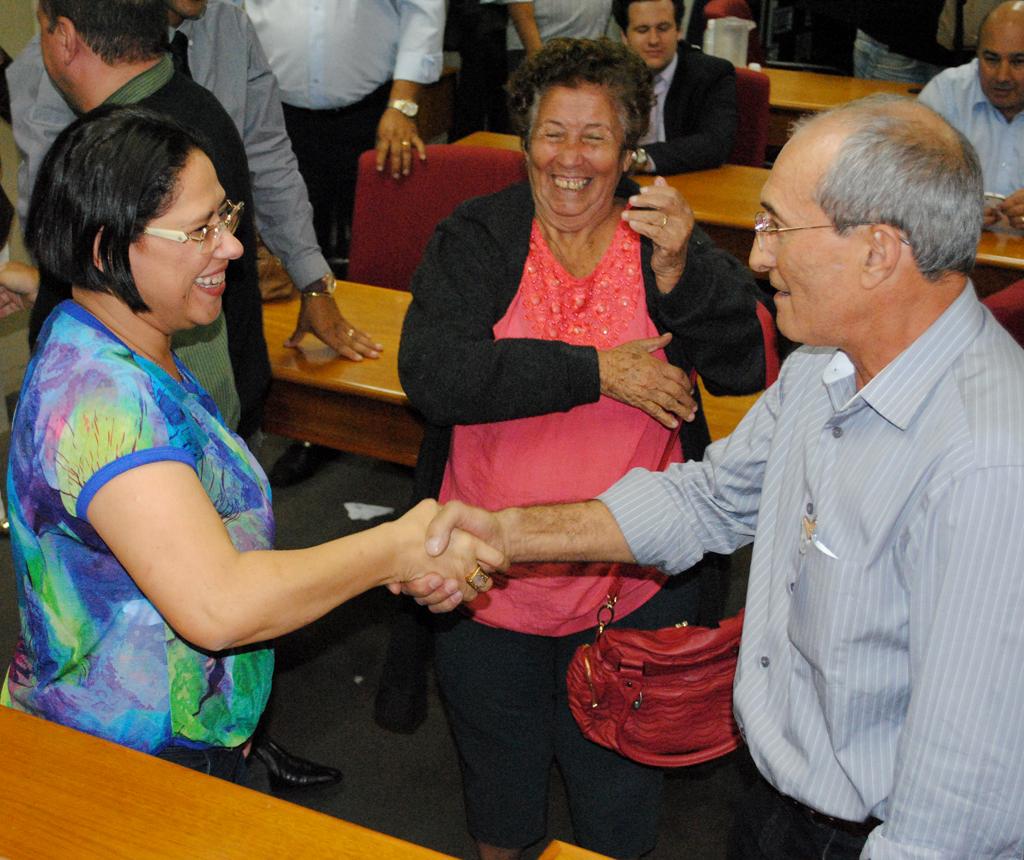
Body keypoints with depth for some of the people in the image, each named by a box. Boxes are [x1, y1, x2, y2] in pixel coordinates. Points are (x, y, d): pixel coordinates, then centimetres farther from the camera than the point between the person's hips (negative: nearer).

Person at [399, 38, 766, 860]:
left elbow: (751, 367, -15)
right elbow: (432, 372, -21)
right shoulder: (474, 239, -5)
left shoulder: (669, 240, -4)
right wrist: (595, 371, -23)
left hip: (634, 584, 0)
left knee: (618, 786, 20)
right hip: (488, 576, 1)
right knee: (497, 763, 25)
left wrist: (678, 270, -30)